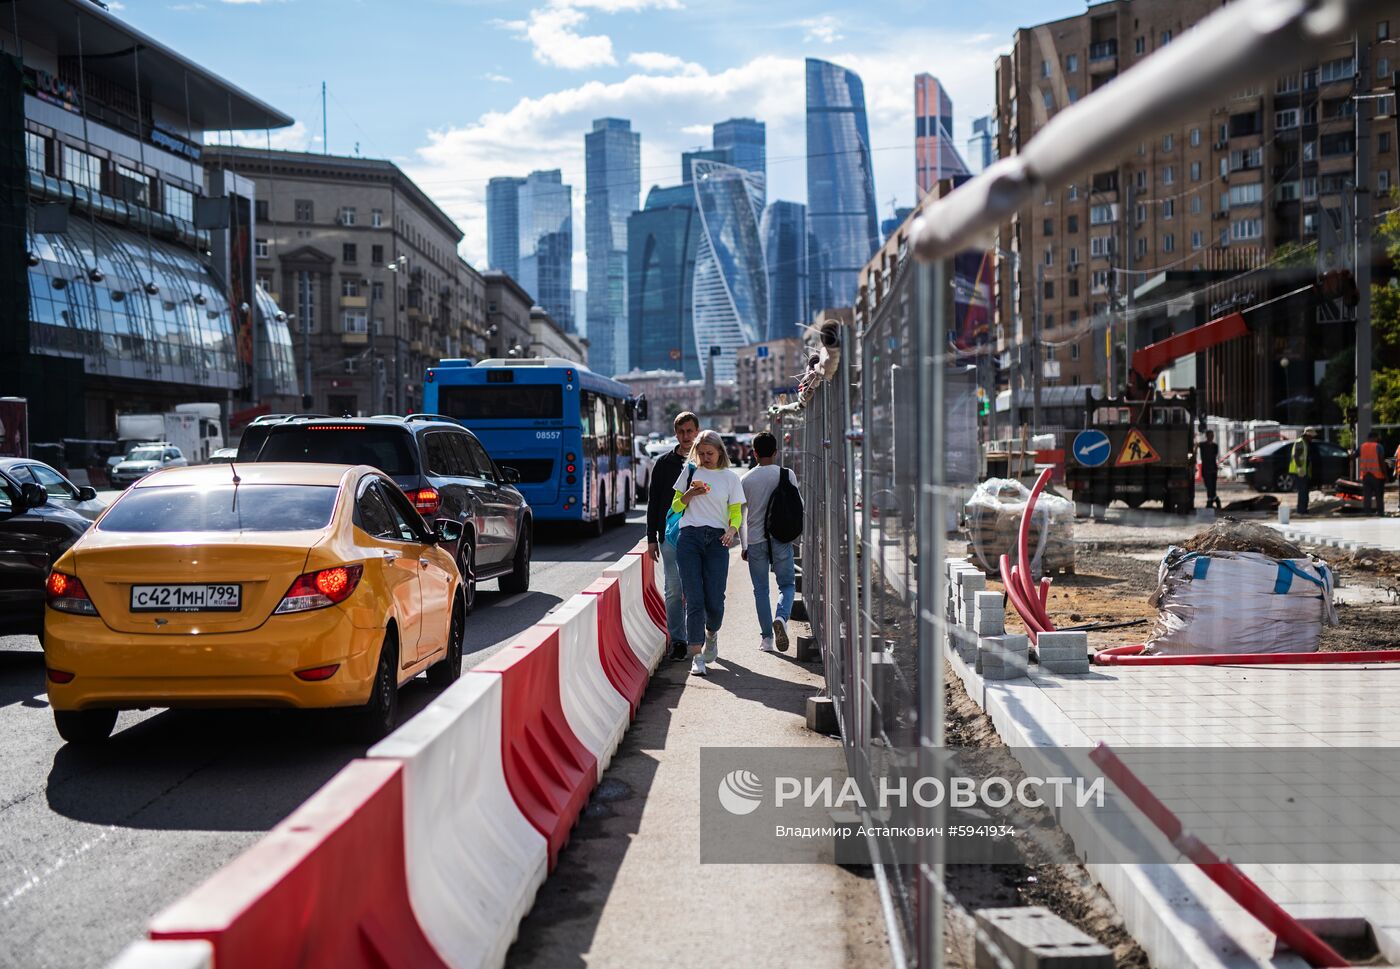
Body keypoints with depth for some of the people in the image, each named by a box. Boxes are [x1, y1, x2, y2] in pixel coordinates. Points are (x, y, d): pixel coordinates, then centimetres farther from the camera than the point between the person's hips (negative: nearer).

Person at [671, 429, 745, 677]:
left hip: (717, 539, 0)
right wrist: (690, 493, -5)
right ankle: (697, 656, -6)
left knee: (714, 599, -4)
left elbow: (736, 512, 8)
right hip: (690, 537, 0)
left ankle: (711, 635, 30)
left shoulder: (730, 478, 11)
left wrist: (732, 529, -13)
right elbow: (676, 506, 15)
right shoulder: (690, 472, 12)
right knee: (694, 598, -7)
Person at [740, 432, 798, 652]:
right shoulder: (787, 475, -3)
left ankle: (766, 637, 8)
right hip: (781, 539, -1)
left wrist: (743, 546, 12)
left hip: (755, 541, 1)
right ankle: (781, 618, -18)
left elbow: (739, 515, 3)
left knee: (760, 590, 10)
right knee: (787, 584, 10)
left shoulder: (747, 479, 0)